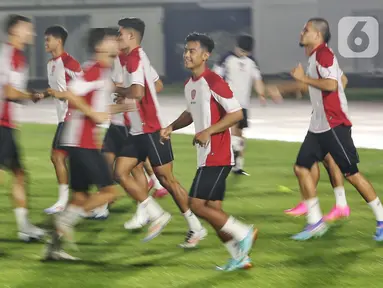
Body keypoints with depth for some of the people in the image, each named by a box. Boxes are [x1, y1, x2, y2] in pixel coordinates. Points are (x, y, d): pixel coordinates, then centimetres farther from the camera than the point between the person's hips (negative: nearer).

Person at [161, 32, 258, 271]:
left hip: (217, 155, -9)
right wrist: (172, 127, 13)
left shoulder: (213, 82, -15)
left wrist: (209, 131, -21)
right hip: (207, 156, 9)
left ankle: (243, 233, -2)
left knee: (197, 204, -12)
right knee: (213, 209, 8)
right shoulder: (190, 84, 13)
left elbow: (237, 113, -18)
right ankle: (240, 256, 15)